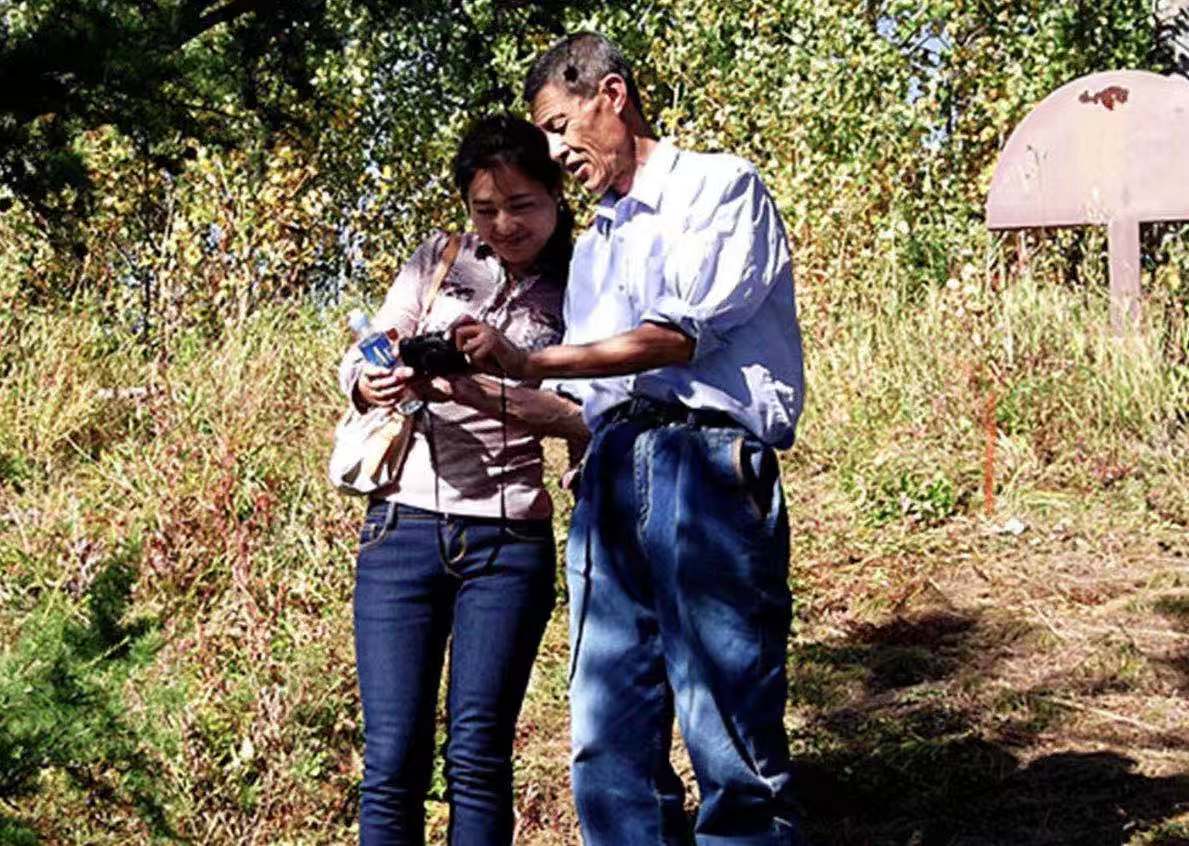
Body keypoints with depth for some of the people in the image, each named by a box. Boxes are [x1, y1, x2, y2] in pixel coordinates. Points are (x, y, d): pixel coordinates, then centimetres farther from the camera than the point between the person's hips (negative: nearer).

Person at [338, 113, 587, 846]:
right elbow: (358, 365, 6)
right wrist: (376, 384, -18)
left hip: (510, 542, -1)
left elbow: (590, 413, -9)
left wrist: (478, 394, -24)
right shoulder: (439, 261, 10)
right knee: (393, 761, -1)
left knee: (479, 759, -1)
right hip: (405, 529, 1)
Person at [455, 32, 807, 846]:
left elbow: (681, 335, -8)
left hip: (707, 465, -7)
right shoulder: (593, 246, 28)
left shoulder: (720, 185, 6)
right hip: (608, 477, 7)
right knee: (609, 744, 1)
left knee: (728, 736, -10)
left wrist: (529, 362, -9)